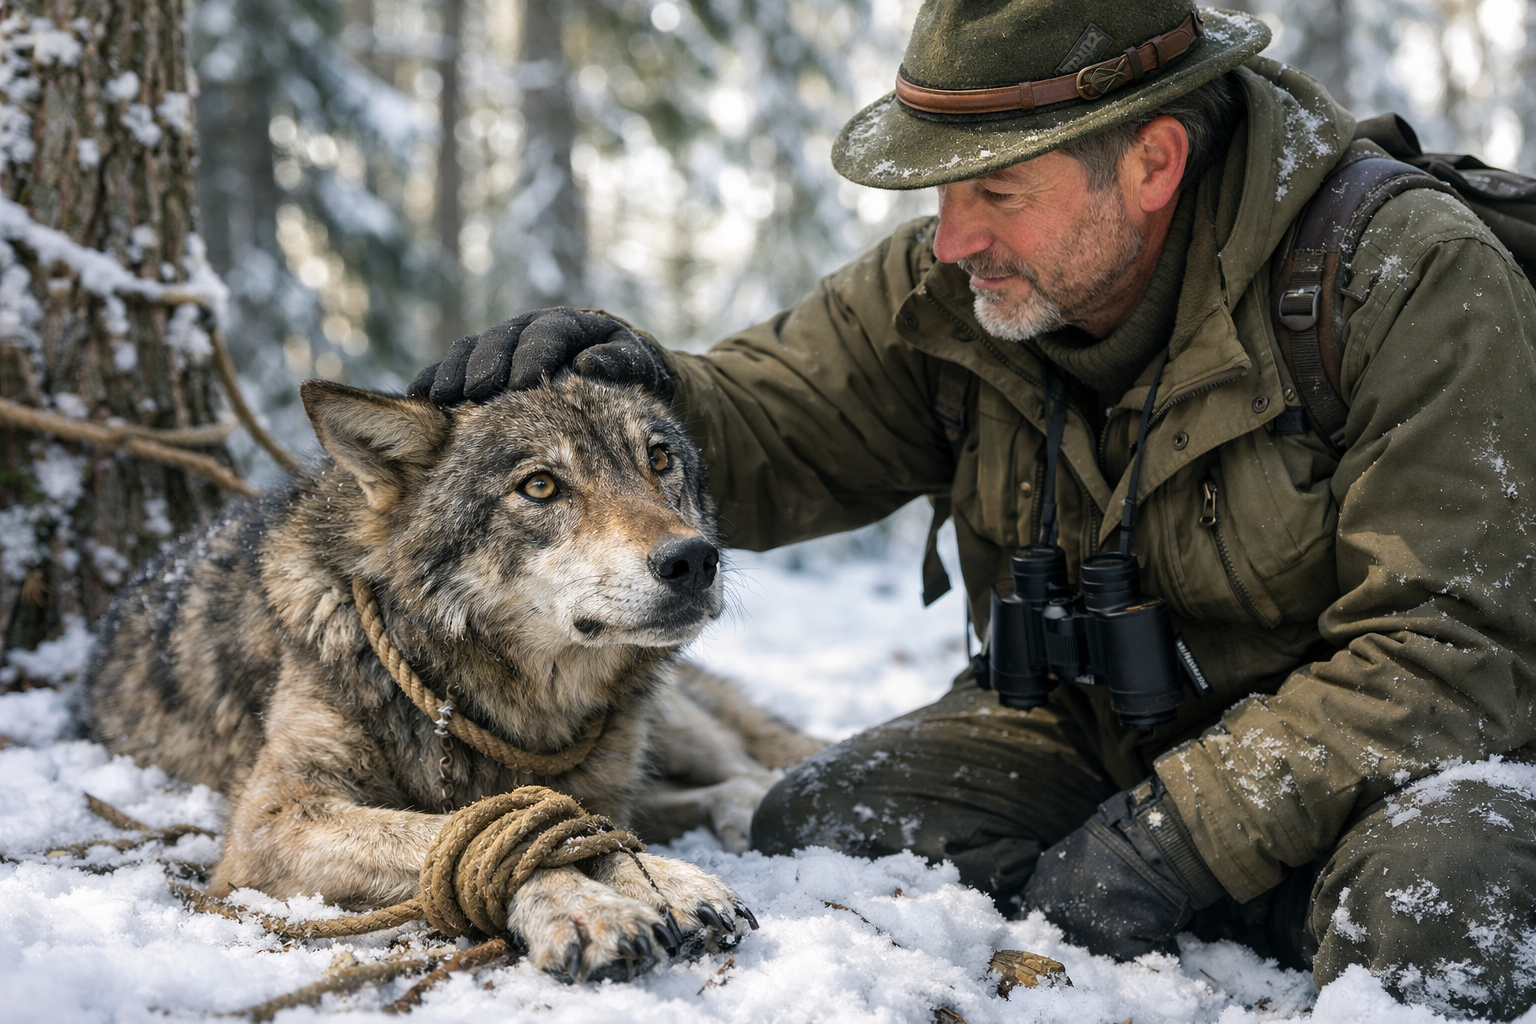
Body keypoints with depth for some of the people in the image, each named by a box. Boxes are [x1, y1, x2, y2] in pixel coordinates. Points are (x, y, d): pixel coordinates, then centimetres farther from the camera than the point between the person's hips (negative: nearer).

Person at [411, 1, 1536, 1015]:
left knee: (1437, 895, -38)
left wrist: (1179, 836, -29)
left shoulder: (1413, 280, -21)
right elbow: (767, 437, 2)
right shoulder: (948, 290, -7)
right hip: (1086, 728, 5)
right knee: (813, 830, -19)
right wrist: (651, 393, -22)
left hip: (1390, 759, -4)